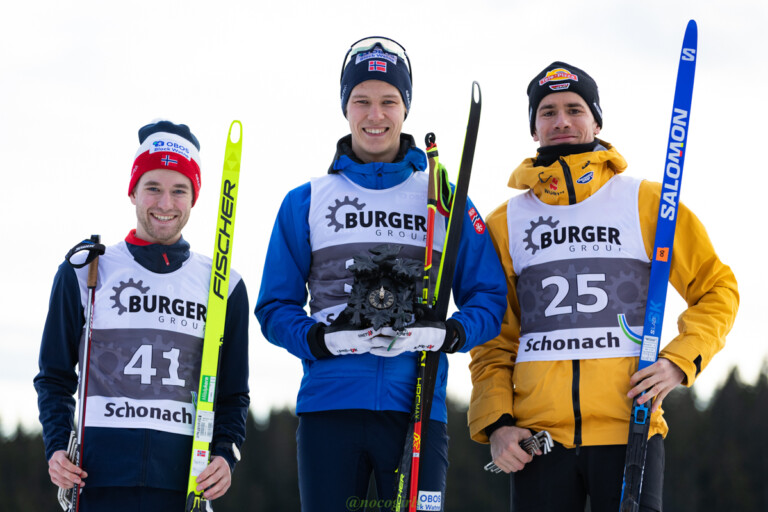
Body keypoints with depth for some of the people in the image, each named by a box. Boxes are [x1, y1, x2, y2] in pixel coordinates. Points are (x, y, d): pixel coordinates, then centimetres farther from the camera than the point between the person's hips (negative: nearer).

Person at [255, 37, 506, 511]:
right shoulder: (305, 203, 13)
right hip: (328, 404, 1)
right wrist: (321, 339, -10)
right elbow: (275, 306, 11)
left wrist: (446, 335, -11)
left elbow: (489, 298, 10)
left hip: (417, 407, 0)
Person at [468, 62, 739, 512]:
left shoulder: (646, 203, 7)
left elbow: (717, 289, 11)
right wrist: (495, 423, 0)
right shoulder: (505, 223, 12)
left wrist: (680, 361, -4)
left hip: (630, 428, -1)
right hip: (537, 437, 2)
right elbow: (495, 340, 14)